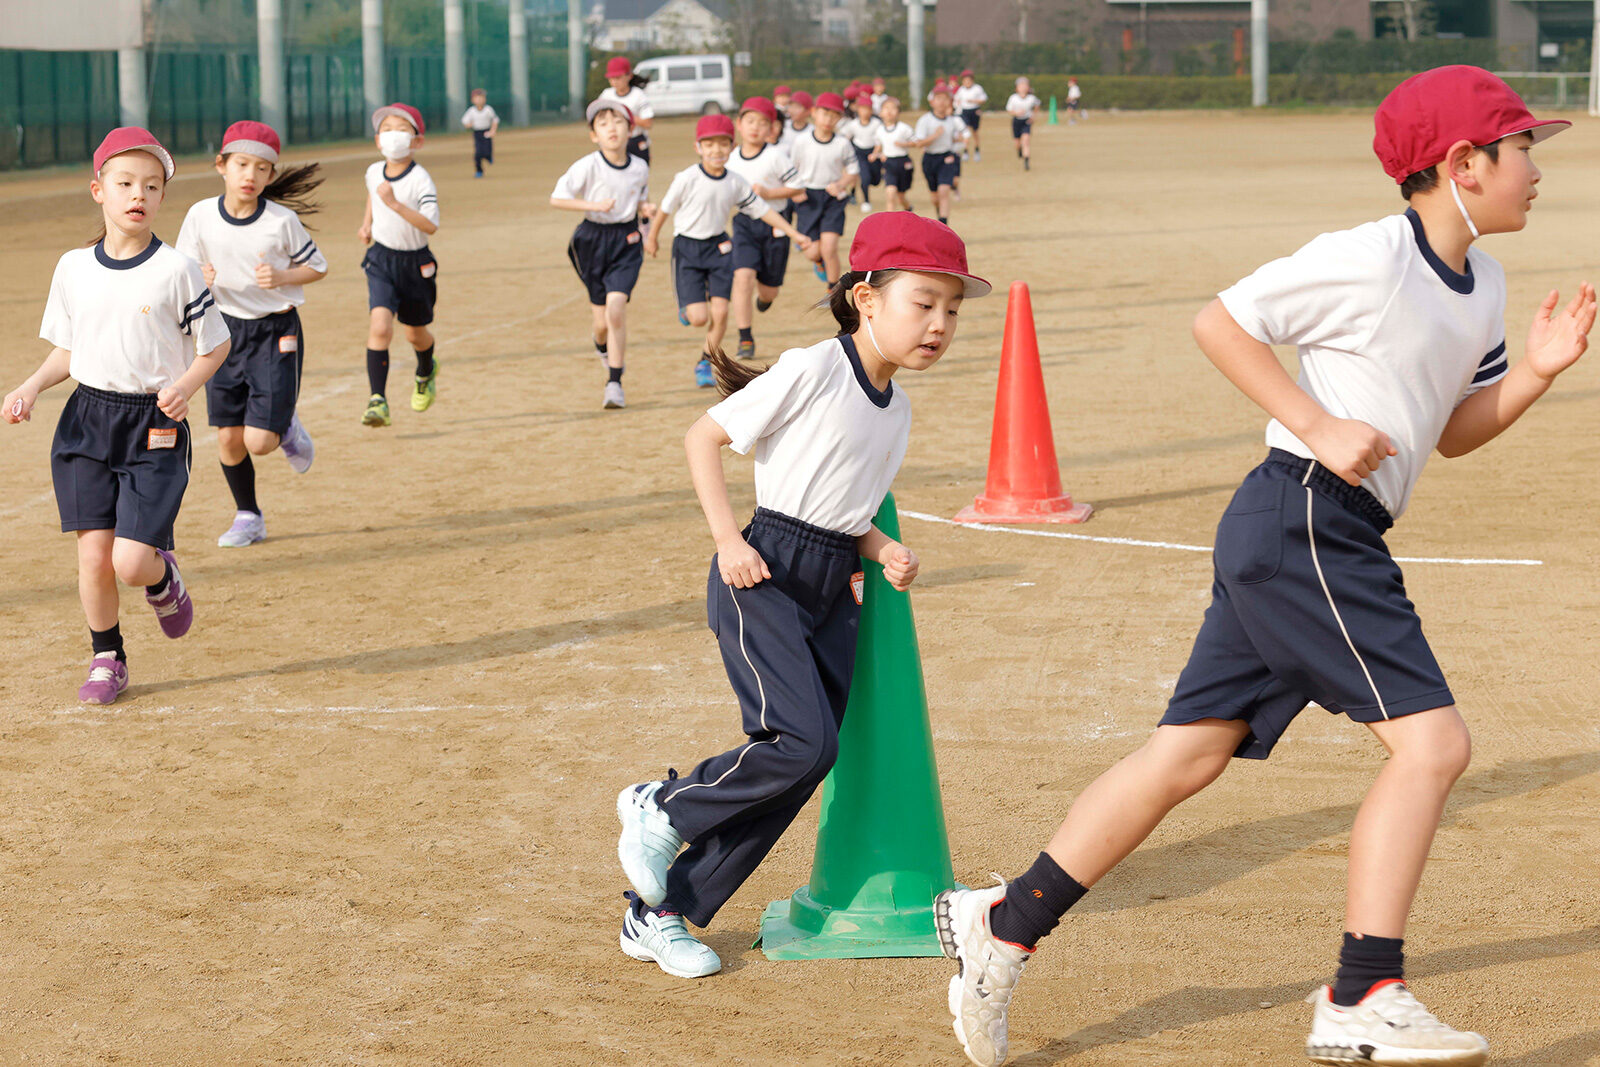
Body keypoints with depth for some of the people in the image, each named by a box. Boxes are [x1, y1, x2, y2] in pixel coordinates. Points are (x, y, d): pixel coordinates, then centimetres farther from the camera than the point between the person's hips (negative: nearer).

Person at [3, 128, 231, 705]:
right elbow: (65, 350, 14)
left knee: (131, 561, -12)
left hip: (156, 426, -3)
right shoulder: (73, 267, 4)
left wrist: (185, 385, -17)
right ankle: (107, 660, 20)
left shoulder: (177, 271, -8)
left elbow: (214, 346, 1)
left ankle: (162, 577, 25)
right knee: (93, 554, 0)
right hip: (87, 419, 3)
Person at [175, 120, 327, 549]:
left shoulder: (282, 220, -12)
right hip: (224, 330, 3)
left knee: (259, 442, -10)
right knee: (228, 436, 5)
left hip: (276, 332, -3)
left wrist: (281, 278, -17)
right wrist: (200, 279, -17)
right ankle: (248, 517, 25)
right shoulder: (201, 216, -6)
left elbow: (317, 267, 1)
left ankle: (287, 429, 26)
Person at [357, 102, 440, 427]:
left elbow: (431, 226, -31)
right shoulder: (374, 172, -3)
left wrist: (395, 204, -39)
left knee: (415, 333, 17)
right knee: (379, 327, -19)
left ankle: (426, 372, 52)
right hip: (381, 259, 2)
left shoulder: (421, 180, -20)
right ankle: (378, 401, -20)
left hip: (415, 263, -2)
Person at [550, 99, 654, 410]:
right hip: (593, 239, -1)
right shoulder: (587, 167, -13)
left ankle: (614, 384, -9)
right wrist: (594, 205, -22)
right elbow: (556, 199, -12)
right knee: (602, 320, 7)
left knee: (616, 308, -16)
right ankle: (602, 346, 46)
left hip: (627, 240, 1)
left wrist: (646, 208, -7)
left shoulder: (640, 168, -2)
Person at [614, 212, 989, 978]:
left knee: (798, 771, 2)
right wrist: (728, 540, -15)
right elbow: (703, 438, -7)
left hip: (833, 588, 8)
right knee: (803, 742, -20)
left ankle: (659, 912, 12)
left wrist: (883, 551, -1)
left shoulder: (897, 408, 12)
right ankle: (660, 809, 6)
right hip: (764, 574, -8)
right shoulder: (810, 372, -11)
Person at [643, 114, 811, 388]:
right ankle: (687, 307, 30)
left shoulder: (736, 183, -3)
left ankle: (706, 363, 17)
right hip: (687, 248, -4)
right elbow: (665, 208, -2)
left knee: (720, 312, -5)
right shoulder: (687, 178, -16)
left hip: (719, 247, 4)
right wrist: (652, 238, 11)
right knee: (699, 318, -9)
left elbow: (763, 210, 6)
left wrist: (794, 234, 3)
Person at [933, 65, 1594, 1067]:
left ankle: (1005, 926, 15)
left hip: (1330, 540, 10)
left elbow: (1452, 430, 20)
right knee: (1432, 740, -12)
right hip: (1303, 522, -10)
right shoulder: (1370, 258, -14)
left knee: (1190, 753, 9)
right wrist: (1321, 428, -16)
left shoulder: (1482, 283, 15)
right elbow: (1222, 321, -10)